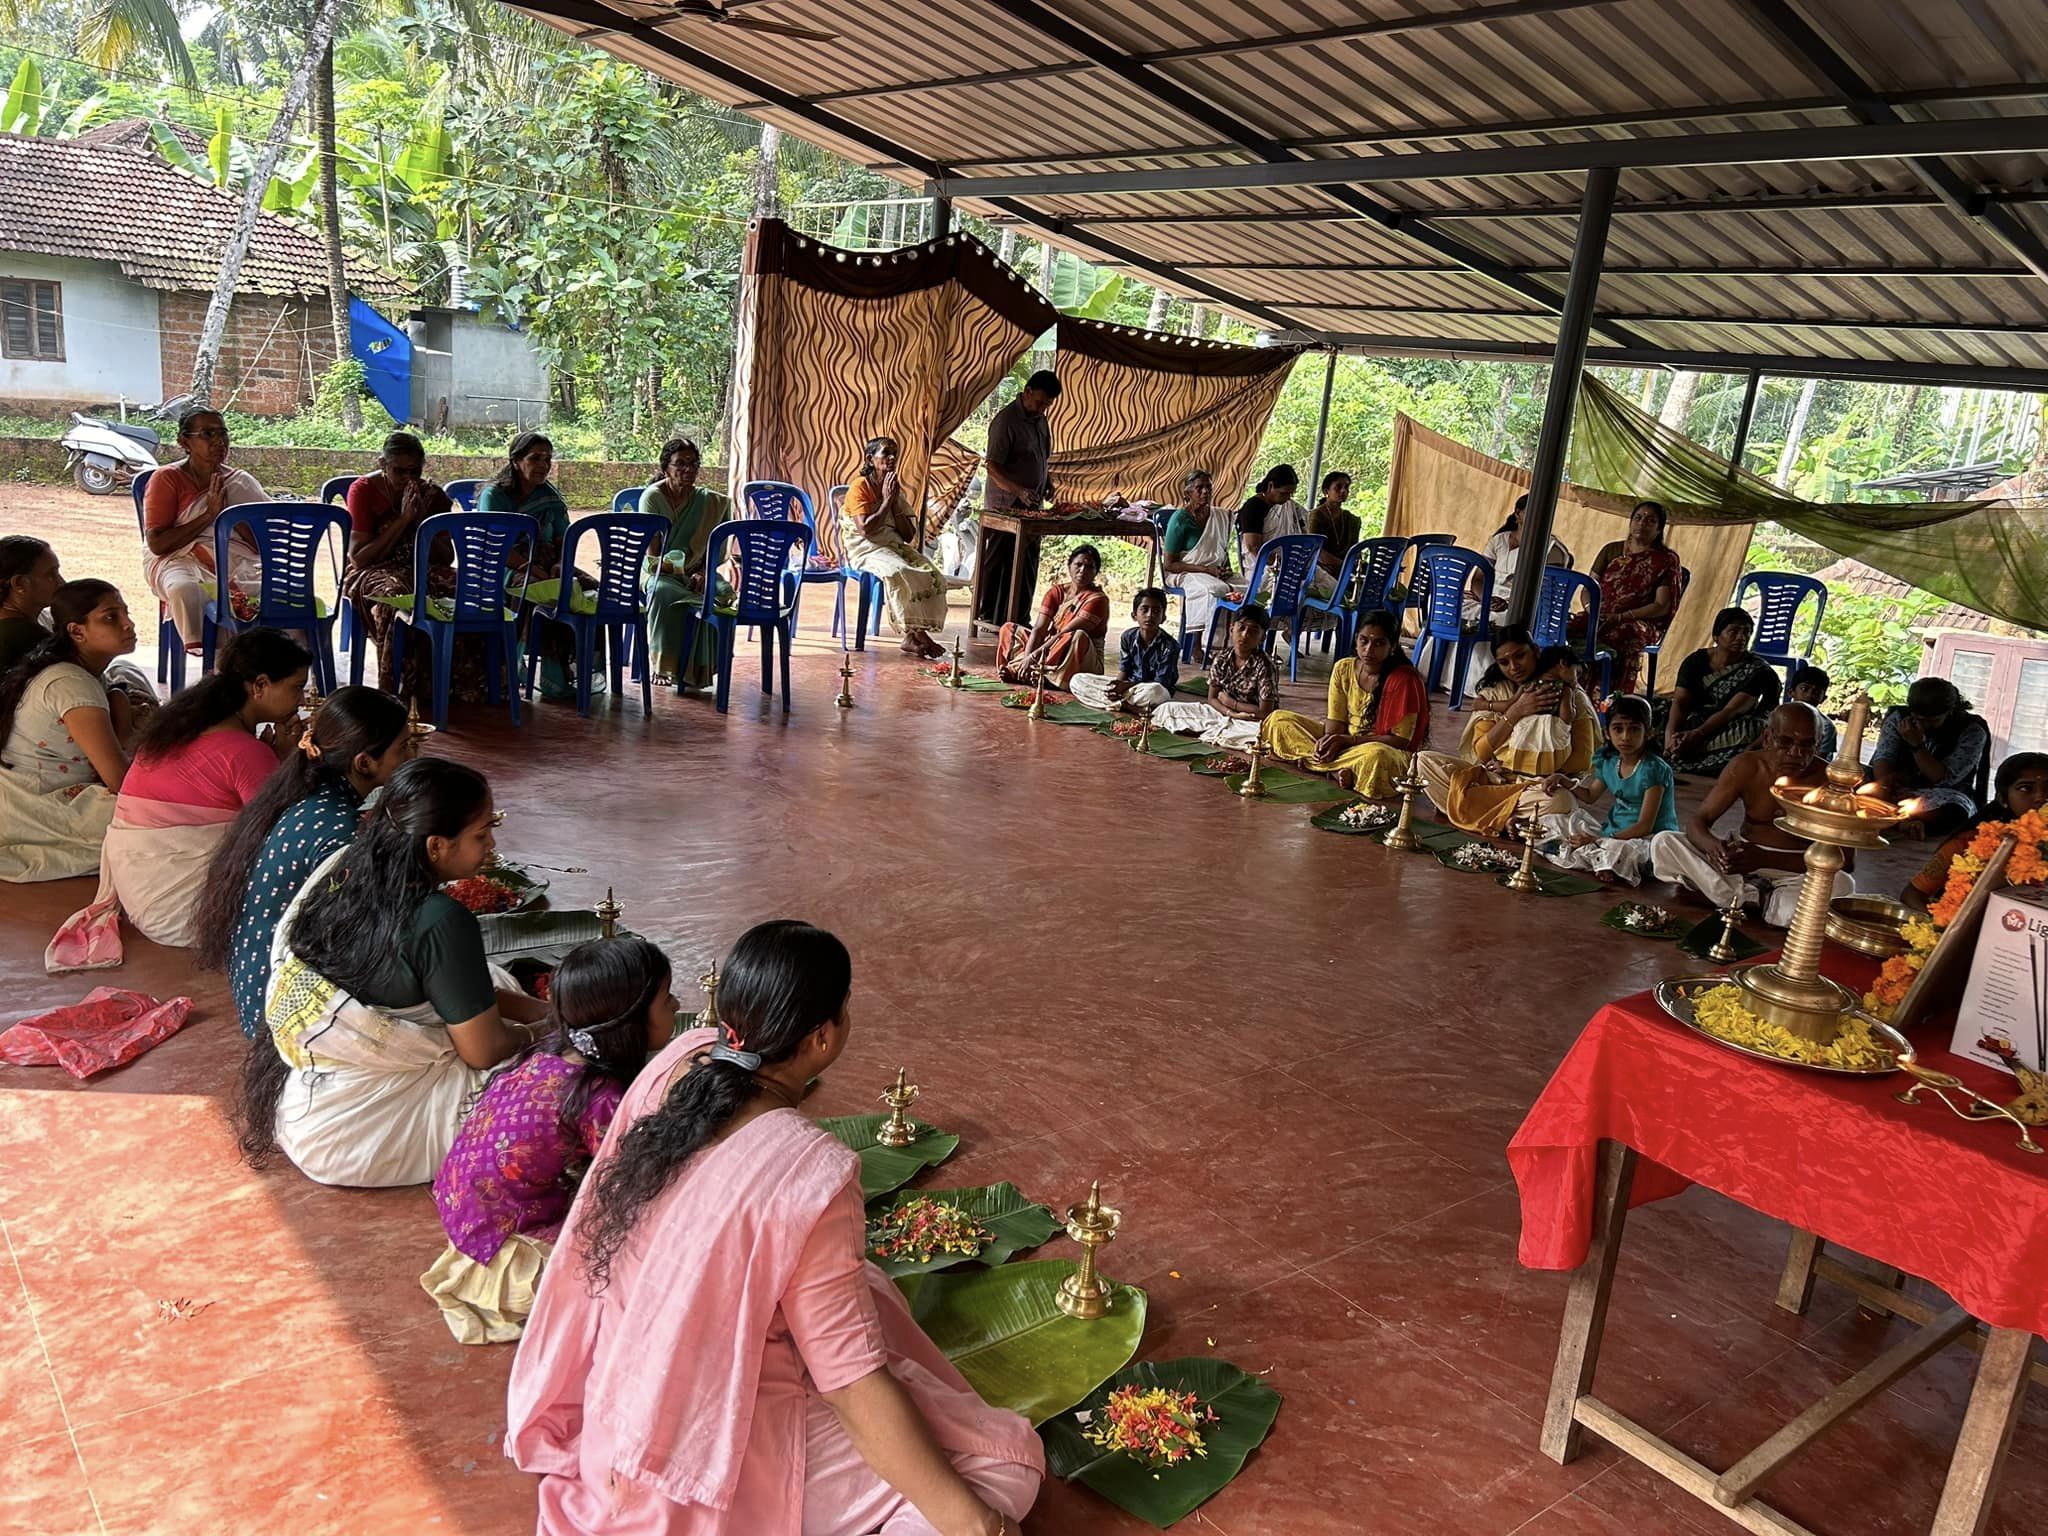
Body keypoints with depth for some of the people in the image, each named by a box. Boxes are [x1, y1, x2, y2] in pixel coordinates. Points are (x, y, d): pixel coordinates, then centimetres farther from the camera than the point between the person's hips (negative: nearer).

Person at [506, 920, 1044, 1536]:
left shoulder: (676, 1062, -11)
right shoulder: (810, 1173, -30)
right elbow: (853, 1381, -24)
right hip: (716, 1453, -8)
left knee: (863, 1289, 25)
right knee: (1008, 1459, -1)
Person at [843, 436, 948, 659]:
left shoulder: (896, 490, 14)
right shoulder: (860, 486, -5)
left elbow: (909, 536, 8)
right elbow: (865, 530, -18)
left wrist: (895, 502, -2)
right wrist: (887, 501, -11)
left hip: (894, 545, 6)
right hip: (865, 548, -6)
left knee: (932, 574, -19)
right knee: (899, 573, -34)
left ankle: (914, 636, -22)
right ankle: (916, 633, -24)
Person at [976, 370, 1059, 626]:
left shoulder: (1041, 420, 12)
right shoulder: (1006, 420, -14)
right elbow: (992, 467, -19)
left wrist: (1047, 482, 8)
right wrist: (1020, 491, -30)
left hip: (1032, 507, 8)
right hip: (1005, 507, -8)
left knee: (1027, 566, 9)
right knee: (997, 564, -1)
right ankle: (988, 619, 6)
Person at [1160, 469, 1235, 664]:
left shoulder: (1220, 517, 14)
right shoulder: (1179, 520, -5)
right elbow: (1169, 564, -9)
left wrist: (1226, 569, 0)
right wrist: (1207, 570, -15)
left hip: (1217, 574, 6)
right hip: (1187, 574, -6)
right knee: (1217, 590, -38)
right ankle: (1199, 646, -32)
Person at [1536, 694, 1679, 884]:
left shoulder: (1653, 769, -19)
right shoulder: (1609, 763, 4)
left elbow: (1644, 827, -22)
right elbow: (1591, 796, 25)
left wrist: (1598, 840, -23)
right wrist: (1566, 782, 5)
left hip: (1648, 839, -8)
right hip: (1612, 830, 8)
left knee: (1621, 850, -41)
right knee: (1553, 823, 7)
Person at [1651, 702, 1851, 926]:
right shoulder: (1746, 766, -6)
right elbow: (1697, 820, -6)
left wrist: (1765, 859, -31)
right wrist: (1712, 846, -33)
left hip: (1796, 871, -2)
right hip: (1743, 859, 2)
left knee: (1842, 885, -36)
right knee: (1663, 843, -19)